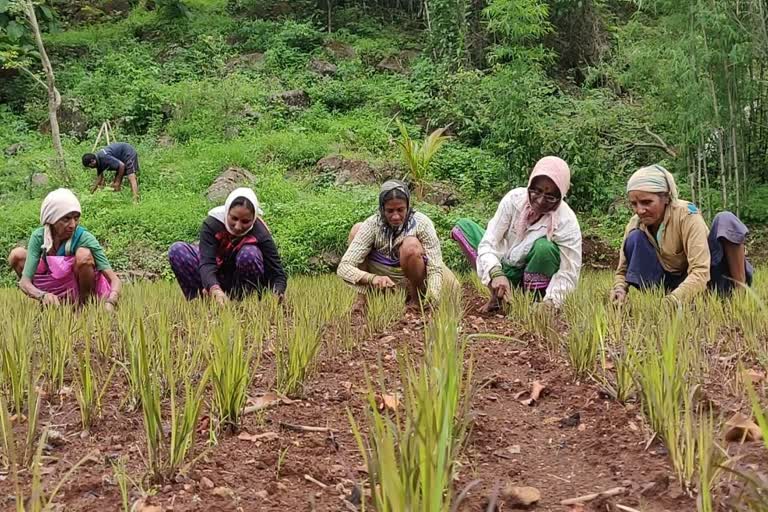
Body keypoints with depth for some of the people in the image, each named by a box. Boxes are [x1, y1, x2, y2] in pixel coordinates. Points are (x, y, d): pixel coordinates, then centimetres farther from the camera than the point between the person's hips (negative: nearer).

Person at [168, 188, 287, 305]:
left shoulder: (261, 235, -26)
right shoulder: (212, 223, -25)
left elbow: (278, 274, -25)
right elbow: (207, 263, -35)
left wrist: (277, 295, -49)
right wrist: (215, 289, -57)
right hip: (215, 280, 2)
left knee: (249, 254, -34)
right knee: (177, 250, -19)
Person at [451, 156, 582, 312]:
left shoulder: (567, 223, -24)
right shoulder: (515, 198, -19)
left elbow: (568, 273, -23)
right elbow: (488, 243, -22)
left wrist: (550, 302, -41)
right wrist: (496, 274, -41)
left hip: (533, 278, -4)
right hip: (505, 271, 4)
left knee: (545, 247, -35)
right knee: (463, 226, -7)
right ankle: (496, 294, -11)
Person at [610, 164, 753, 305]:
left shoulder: (686, 214, -23)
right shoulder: (635, 224, -9)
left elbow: (700, 272, -33)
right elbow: (623, 271, 0)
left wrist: (670, 301, -48)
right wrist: (620, 289, -25)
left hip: (705, 280, -3)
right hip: (674, 285, 3)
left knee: (725, 220, -26)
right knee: (635, 238, -19)